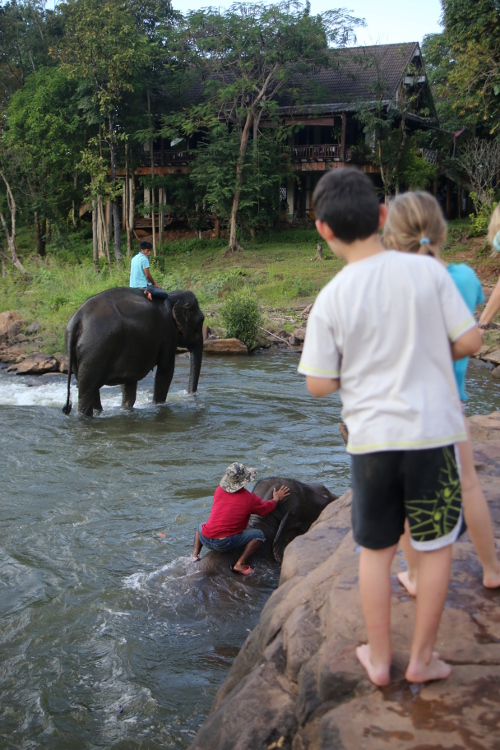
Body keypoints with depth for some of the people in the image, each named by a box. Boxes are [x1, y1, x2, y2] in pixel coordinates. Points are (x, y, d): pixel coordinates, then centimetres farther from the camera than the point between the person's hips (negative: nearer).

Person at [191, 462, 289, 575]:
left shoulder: (219, 490, 11)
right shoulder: (250, 498, -1)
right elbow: (267, 508, 17)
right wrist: (277, 499, 35)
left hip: (205, 540, 5)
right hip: (225, 543, -5)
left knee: (200, 526, 39)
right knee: (258, 535, 4)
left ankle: (195, 554, 15)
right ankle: (240, 564, -9)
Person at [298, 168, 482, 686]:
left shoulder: (331, 300, -10)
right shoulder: (427, 271, -8)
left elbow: (319, 385, -6)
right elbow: (469, 341, -5)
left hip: (371, 436, 0)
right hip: (433, 429, 0)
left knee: (375, 549, 15)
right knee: (435, 544, 15)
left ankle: (378, 659, 28)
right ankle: (422, 658, 25)